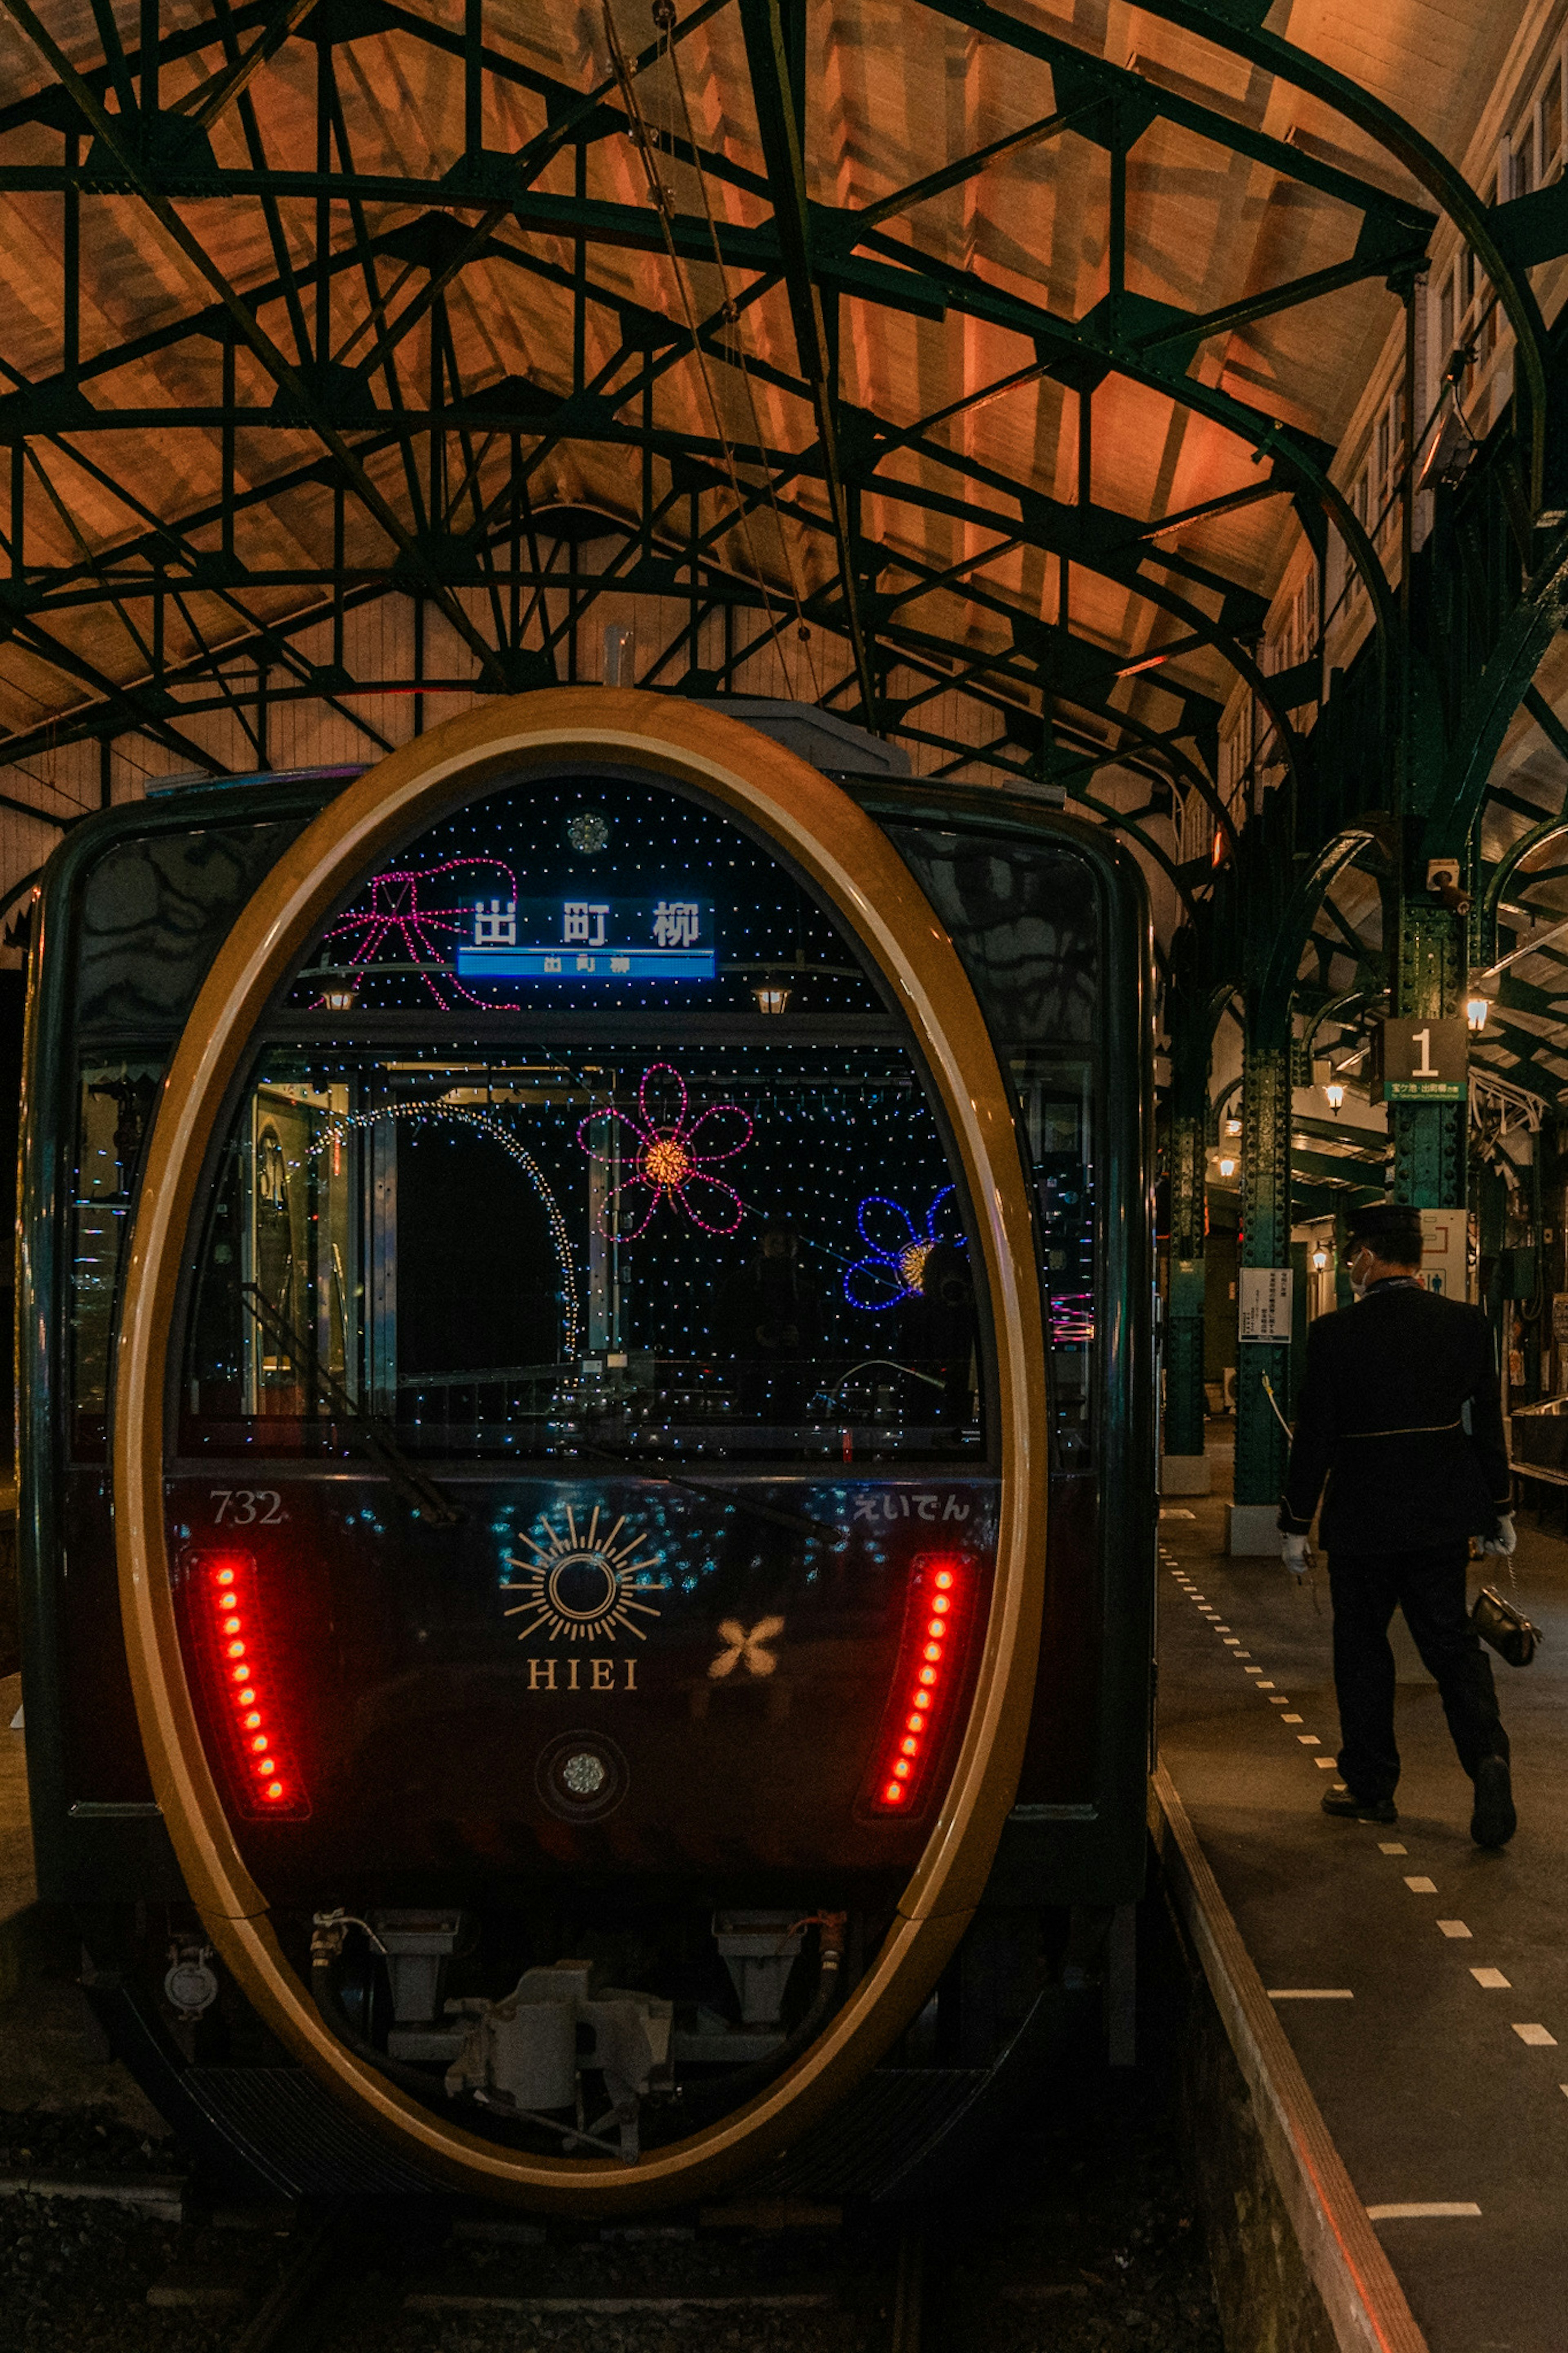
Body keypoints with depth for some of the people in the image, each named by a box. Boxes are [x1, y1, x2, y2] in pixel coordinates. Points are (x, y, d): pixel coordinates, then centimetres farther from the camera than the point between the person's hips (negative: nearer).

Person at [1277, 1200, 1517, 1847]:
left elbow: (1314, 1437, -10)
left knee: (1362, 1649, 11)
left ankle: (1371, 1787, 19)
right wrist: (1499, 1511, 15)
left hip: (1363, 1517, -3)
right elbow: (1487, 1424, 5)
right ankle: (1487, 1755, -9)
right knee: (1453, 1642, 13)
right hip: (1444, 1517, 3)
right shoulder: (1466, 1323, -2)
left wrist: (1295, 1524, 0)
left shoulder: (1335, 1334, -13)